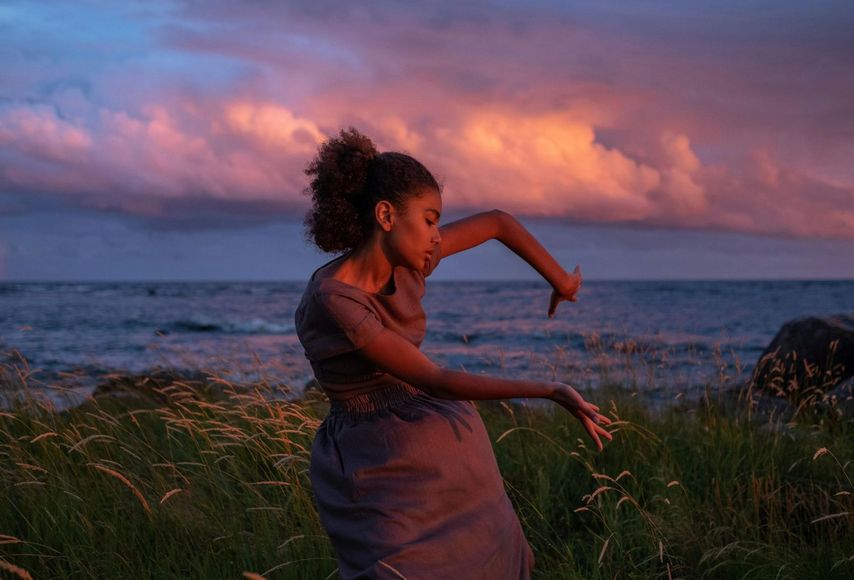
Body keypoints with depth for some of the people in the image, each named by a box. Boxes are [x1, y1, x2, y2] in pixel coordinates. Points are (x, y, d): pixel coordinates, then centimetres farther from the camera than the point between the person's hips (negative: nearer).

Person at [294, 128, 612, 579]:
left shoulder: (402, 260, -5)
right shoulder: (331, 304, -26)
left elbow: (498, 222, 11)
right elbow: (434, 380, -27)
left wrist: (560, 281, 18)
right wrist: (550, 391, -27)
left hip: (445, 453, 7)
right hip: (379, 477, -7)